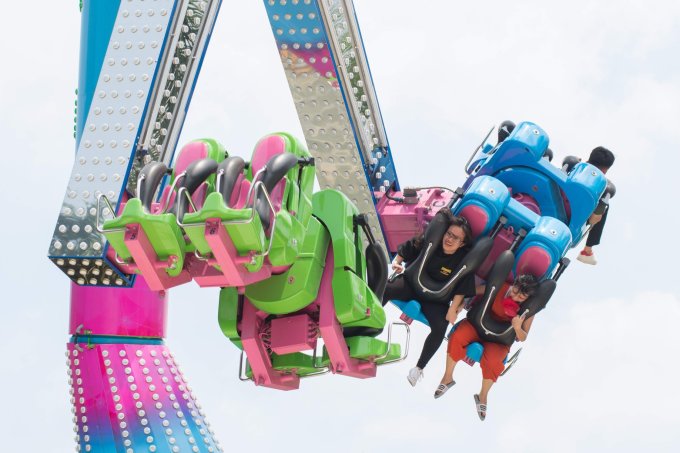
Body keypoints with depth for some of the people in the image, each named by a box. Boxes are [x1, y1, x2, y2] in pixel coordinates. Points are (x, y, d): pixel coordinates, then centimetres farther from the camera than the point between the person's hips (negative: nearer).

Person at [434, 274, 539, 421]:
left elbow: (522, 338, -5)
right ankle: (447, 378, -8)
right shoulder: (499, 287, -13)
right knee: (457, 337, -31)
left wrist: (517, 328, -27)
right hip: (477, 324, 1)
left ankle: (483, 396, -4)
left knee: (491, 361, -34)